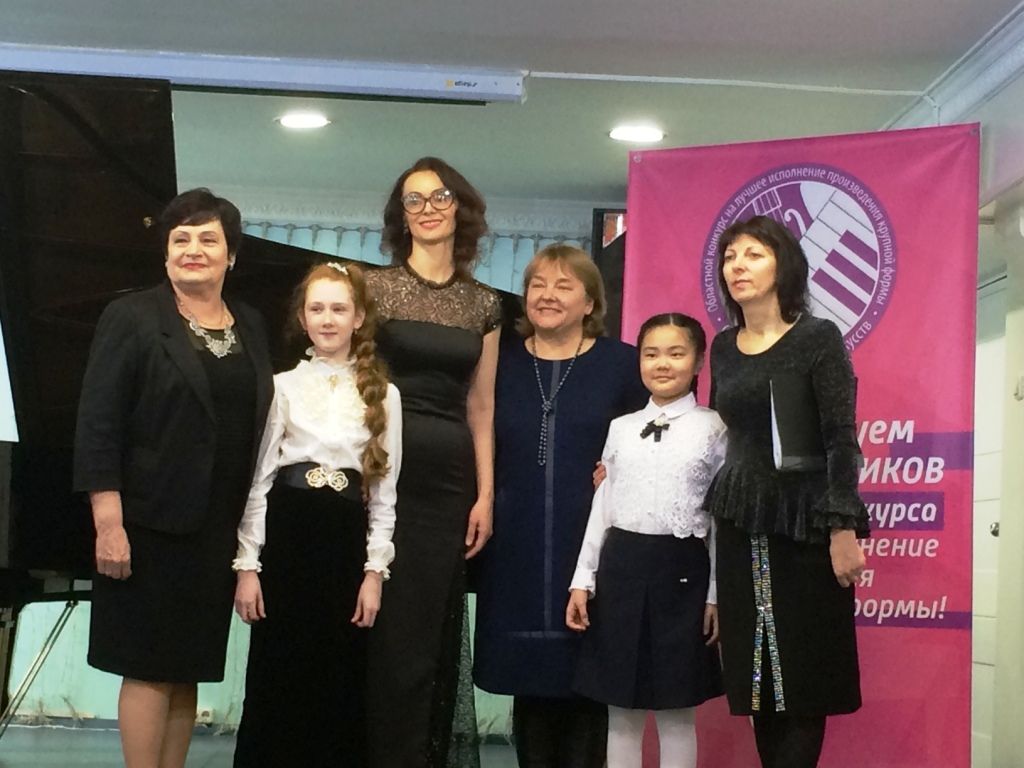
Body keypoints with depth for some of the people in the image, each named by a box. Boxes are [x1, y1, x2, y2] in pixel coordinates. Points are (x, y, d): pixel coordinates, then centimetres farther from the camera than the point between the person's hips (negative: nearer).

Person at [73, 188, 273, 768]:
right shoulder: (133, 318, -4)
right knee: (150, 667, 0)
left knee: (189, 668, 10)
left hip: (221, 527, 5)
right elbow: (98, 426, -9)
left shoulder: (251, 327, 10)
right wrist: (108, 523, -16)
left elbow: (259, 426, 13)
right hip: (152, 523, -5)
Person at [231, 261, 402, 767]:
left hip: (347, 541, 1)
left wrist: (375, 571, 0)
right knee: (276, 677, 2)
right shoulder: (283, 387, 3)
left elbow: (385, 490, 6)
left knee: (339, 679, 5)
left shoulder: (383, 394, 6)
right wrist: (247, 565, -4)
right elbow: (257, 479, 2)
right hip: (286, 536, -1)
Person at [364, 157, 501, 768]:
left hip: (449, 482, 3)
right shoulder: (375, 287, 1)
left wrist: (486, 493, 6)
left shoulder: (484, 304, 11)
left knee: (435, 634, 6)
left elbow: (481, 407, 12)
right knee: (390, 633, -3)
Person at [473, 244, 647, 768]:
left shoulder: (623, 363, 2)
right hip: (516, 550, 2)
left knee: (584, 675, 2)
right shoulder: (500, 361, 9)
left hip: (591, 546, -2)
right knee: (527, 673, 7)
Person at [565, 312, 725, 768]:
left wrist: (717, 595, -5)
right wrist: (583, 580, 7)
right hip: (620, 565, 3)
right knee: (621, 708, 9)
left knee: (677, 710, 4)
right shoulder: (621, 428, 9)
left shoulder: (714, 429, -1)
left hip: (682, 569, -3)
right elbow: (602, 508, 10)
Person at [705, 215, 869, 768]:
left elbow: (841, 440, -10)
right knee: (756, 674, 5)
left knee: (803, 675, -2)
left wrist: (844, 529, -17)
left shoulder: (818, 338, -5)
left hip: (805, 525, -5)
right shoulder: (723, 347, 11)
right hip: (741, 526, 5)